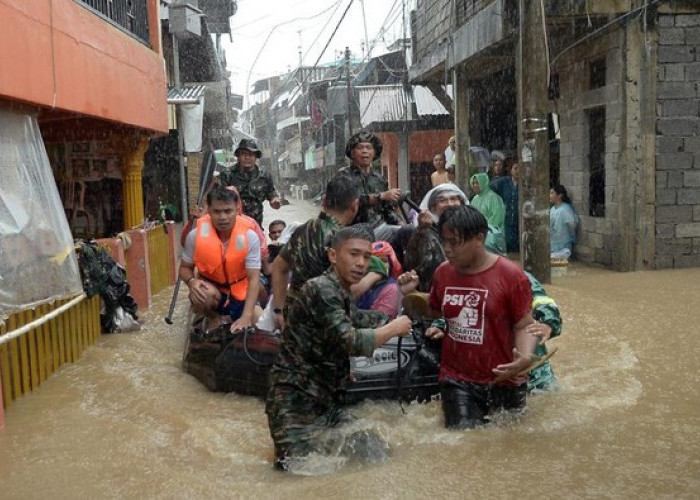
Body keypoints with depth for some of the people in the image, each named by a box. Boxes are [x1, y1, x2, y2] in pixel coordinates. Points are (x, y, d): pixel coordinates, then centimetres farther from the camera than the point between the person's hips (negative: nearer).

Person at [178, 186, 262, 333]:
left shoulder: (249, 236, -24)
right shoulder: (196, 235, -21)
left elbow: (253, 279, -24)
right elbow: (185, 268, -5)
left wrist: (246, 317, -36)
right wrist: (192, 281, -31)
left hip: (240, 293, 1)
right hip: (211, 287, -1)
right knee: (200, 296, -34)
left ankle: (233, 319, 26)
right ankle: (213, 318, 0)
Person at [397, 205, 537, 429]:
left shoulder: (510, 275, -12)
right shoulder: (443, 272, 2)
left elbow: (524, 326, -8)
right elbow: (432, 311, 19)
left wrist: (524, 358, -26)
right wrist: (409, 294, 2)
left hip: (503, 380, -2)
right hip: (457, 381, 2)